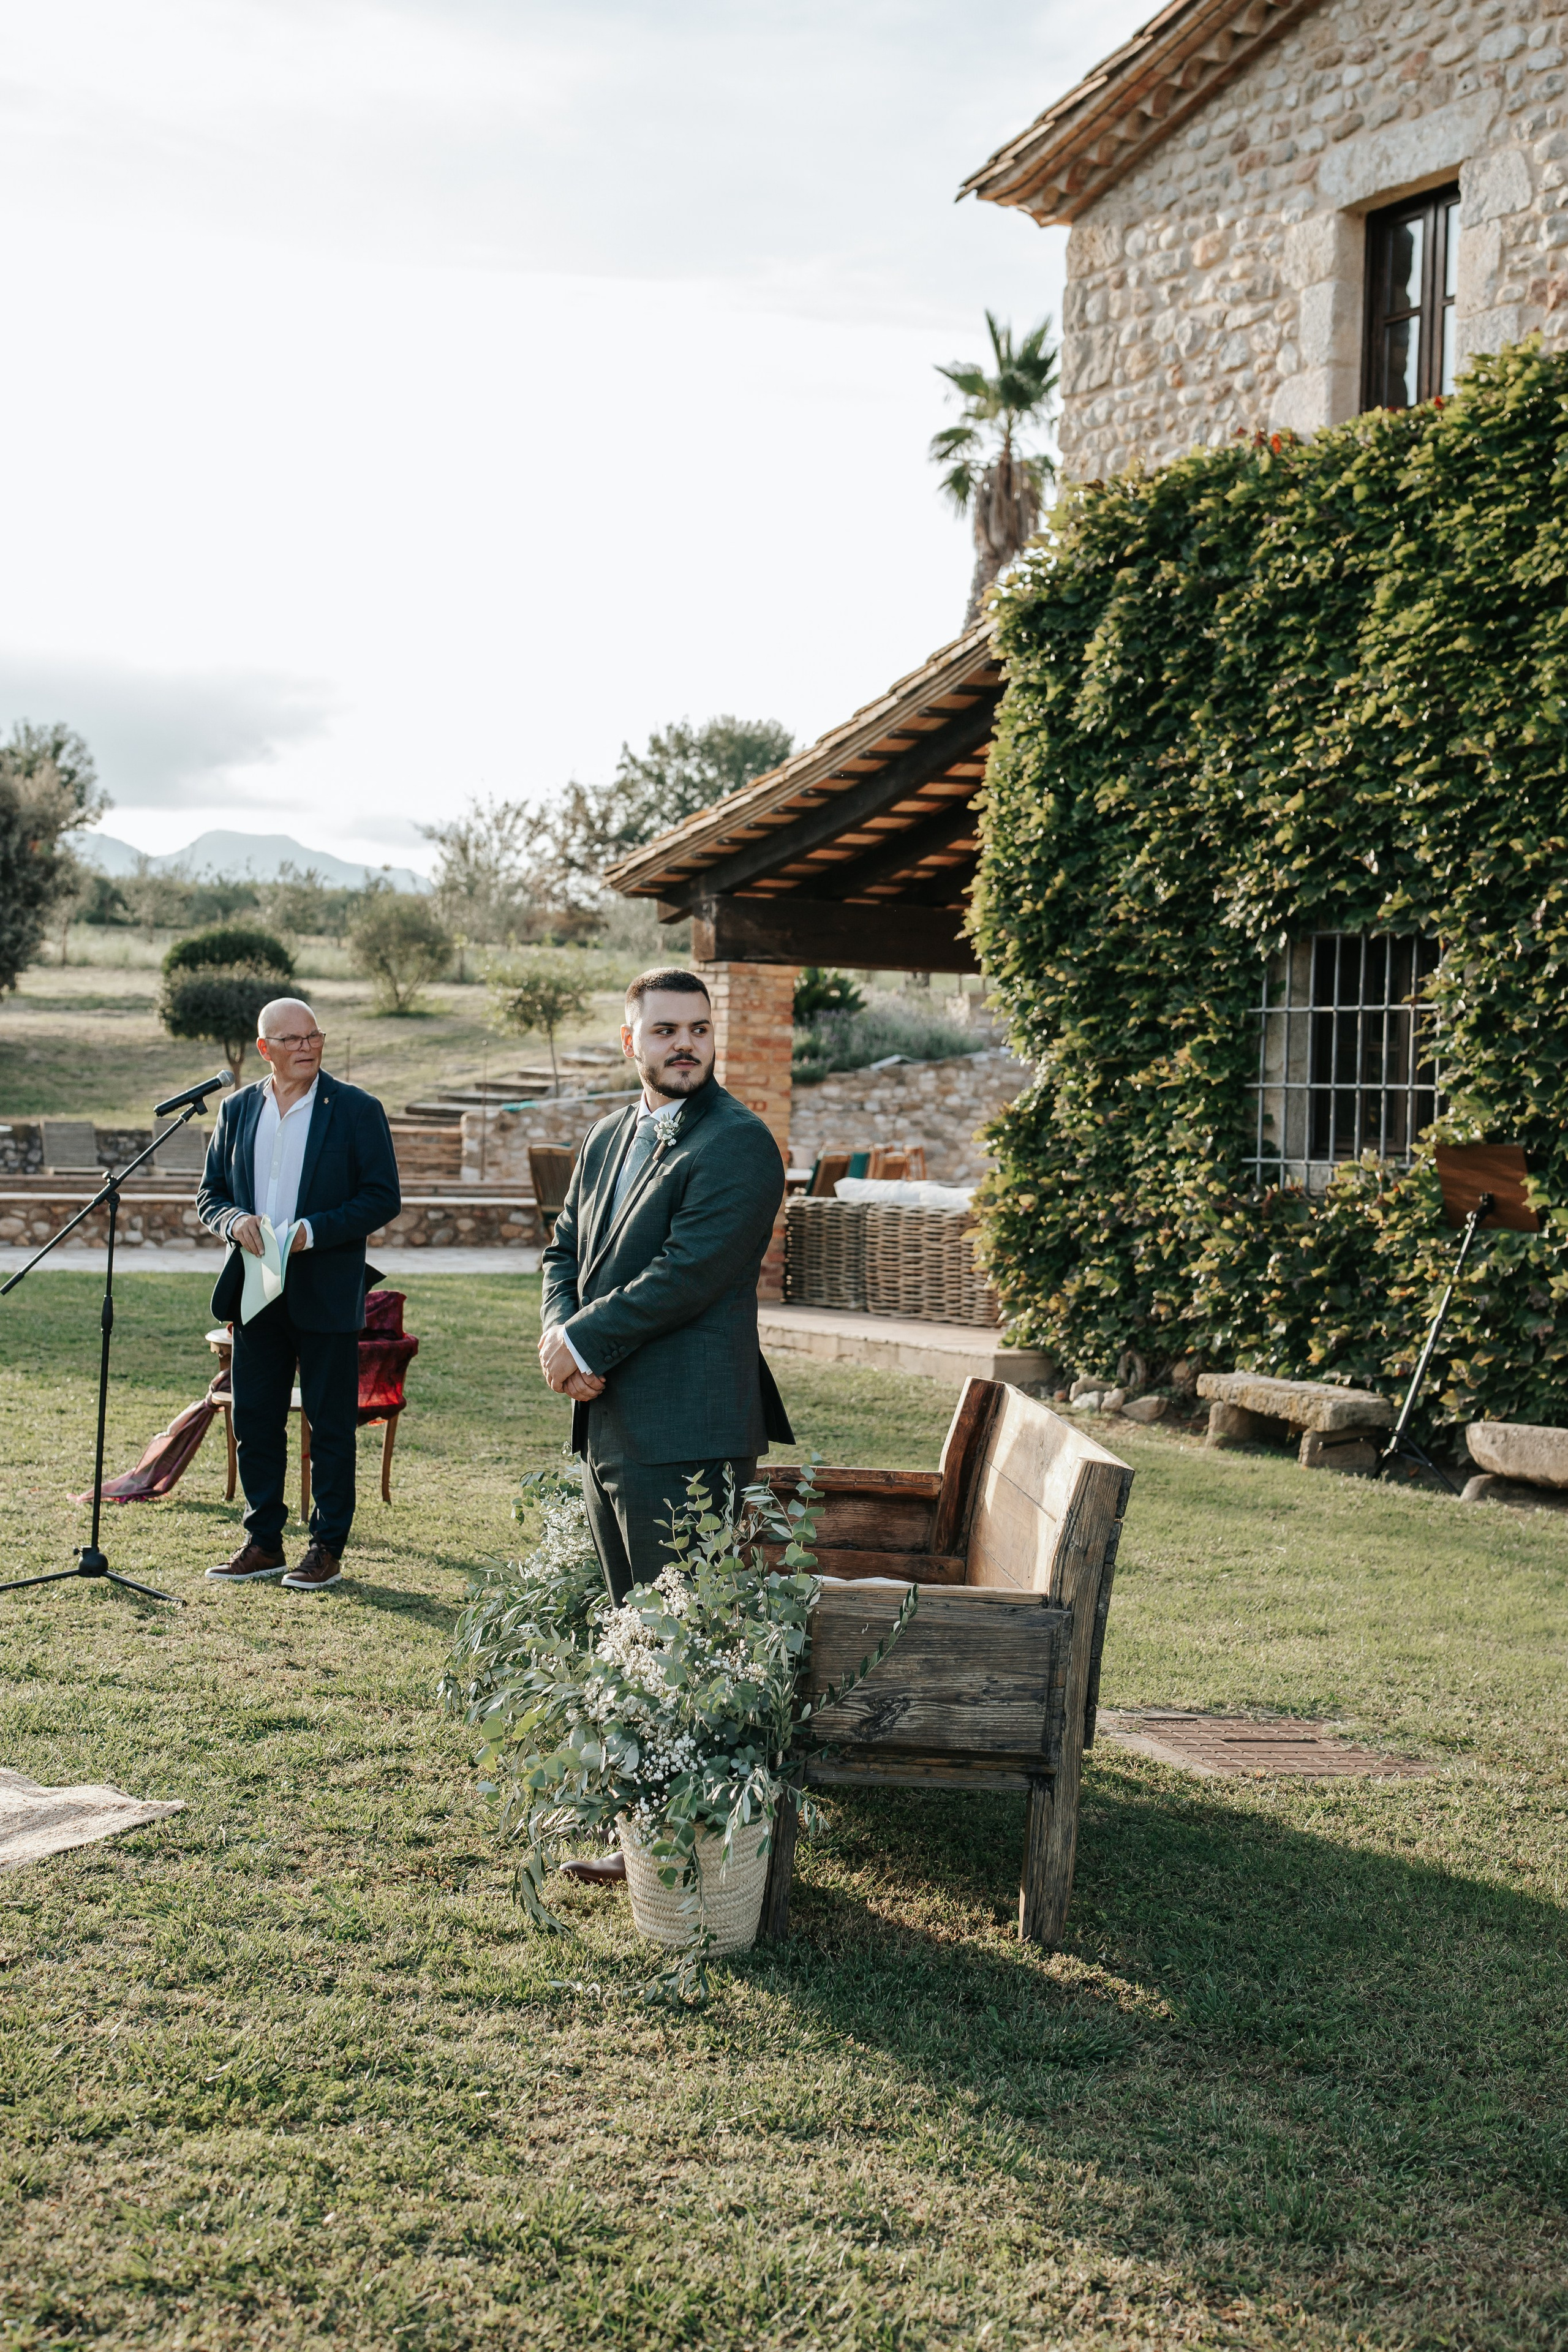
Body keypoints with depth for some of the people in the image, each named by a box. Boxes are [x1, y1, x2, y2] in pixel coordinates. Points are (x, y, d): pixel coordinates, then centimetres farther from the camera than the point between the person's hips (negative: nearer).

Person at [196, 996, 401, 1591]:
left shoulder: (356, 1111, -4)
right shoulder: (237, 1110, 9)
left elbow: (383, 1199, -7)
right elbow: (210, 1192, 14)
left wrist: (312, 1231, -18)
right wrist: (234, 1221, -9)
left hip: (325, 1294, -4)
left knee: (330, 1425, 3)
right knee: (254, 1420, 9)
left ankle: (327, 1547, 12)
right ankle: (263, 1543, 20)